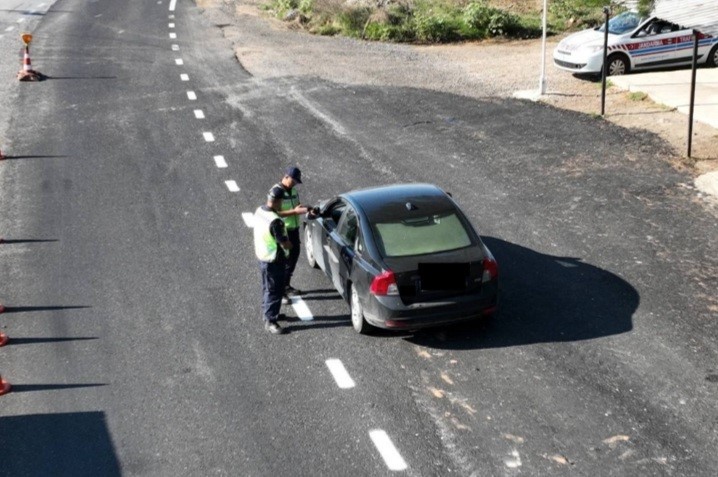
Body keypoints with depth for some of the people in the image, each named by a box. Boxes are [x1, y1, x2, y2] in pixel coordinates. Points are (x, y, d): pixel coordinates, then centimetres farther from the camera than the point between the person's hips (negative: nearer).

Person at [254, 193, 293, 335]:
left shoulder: (259, 210, -4)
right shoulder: (275, 222, -31)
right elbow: (285, 244, -24)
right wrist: (290, 244, -2)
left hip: (262, 255, 9)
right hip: (273, 260, -9)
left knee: (267, 287, 24)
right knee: (274, 290, 2)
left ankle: (267, 312, 40)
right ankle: (270, 321, 10)